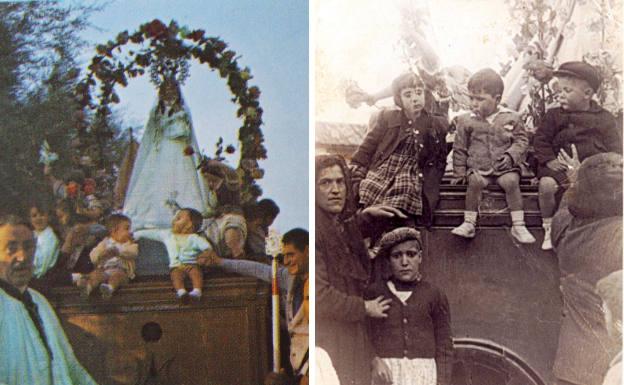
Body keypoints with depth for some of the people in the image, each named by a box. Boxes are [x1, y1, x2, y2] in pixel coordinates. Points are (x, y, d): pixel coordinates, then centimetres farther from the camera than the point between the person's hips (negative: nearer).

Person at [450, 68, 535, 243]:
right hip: (477, 168, 0)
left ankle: (518, 226, -19)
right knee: (475, 182, -30)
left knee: (511, 181, -28)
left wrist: (510, 155, -14)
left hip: (505, 168, 0)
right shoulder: (466, 120, 2)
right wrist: (459, 172, 5)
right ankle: (469, 223, -19)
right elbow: (459, 148, 8)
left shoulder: (511, 118, 1)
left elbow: (522, 141, 4)